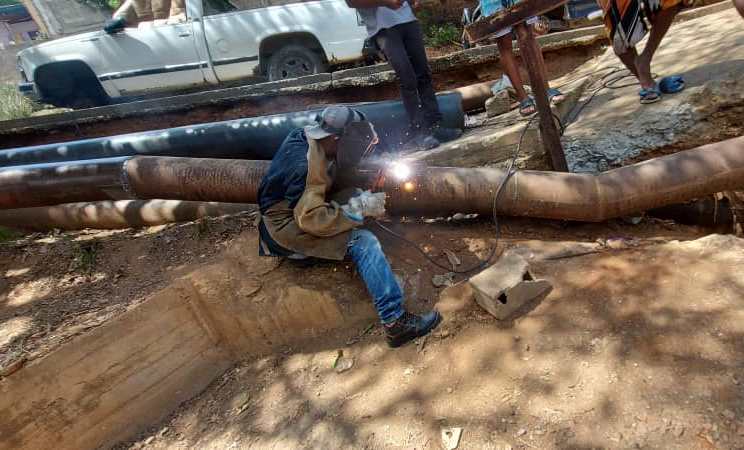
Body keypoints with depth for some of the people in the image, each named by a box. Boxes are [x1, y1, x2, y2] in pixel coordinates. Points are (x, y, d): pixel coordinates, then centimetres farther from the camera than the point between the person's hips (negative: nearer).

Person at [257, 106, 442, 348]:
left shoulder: (305, 136, 1)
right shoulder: (307, 165, -27)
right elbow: (311, 218, -30)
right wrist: (360, 207, -22)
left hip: (297, 212, 10)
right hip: (289, 231, -10)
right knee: (364, 242, -22)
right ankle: (395, 322, -19)